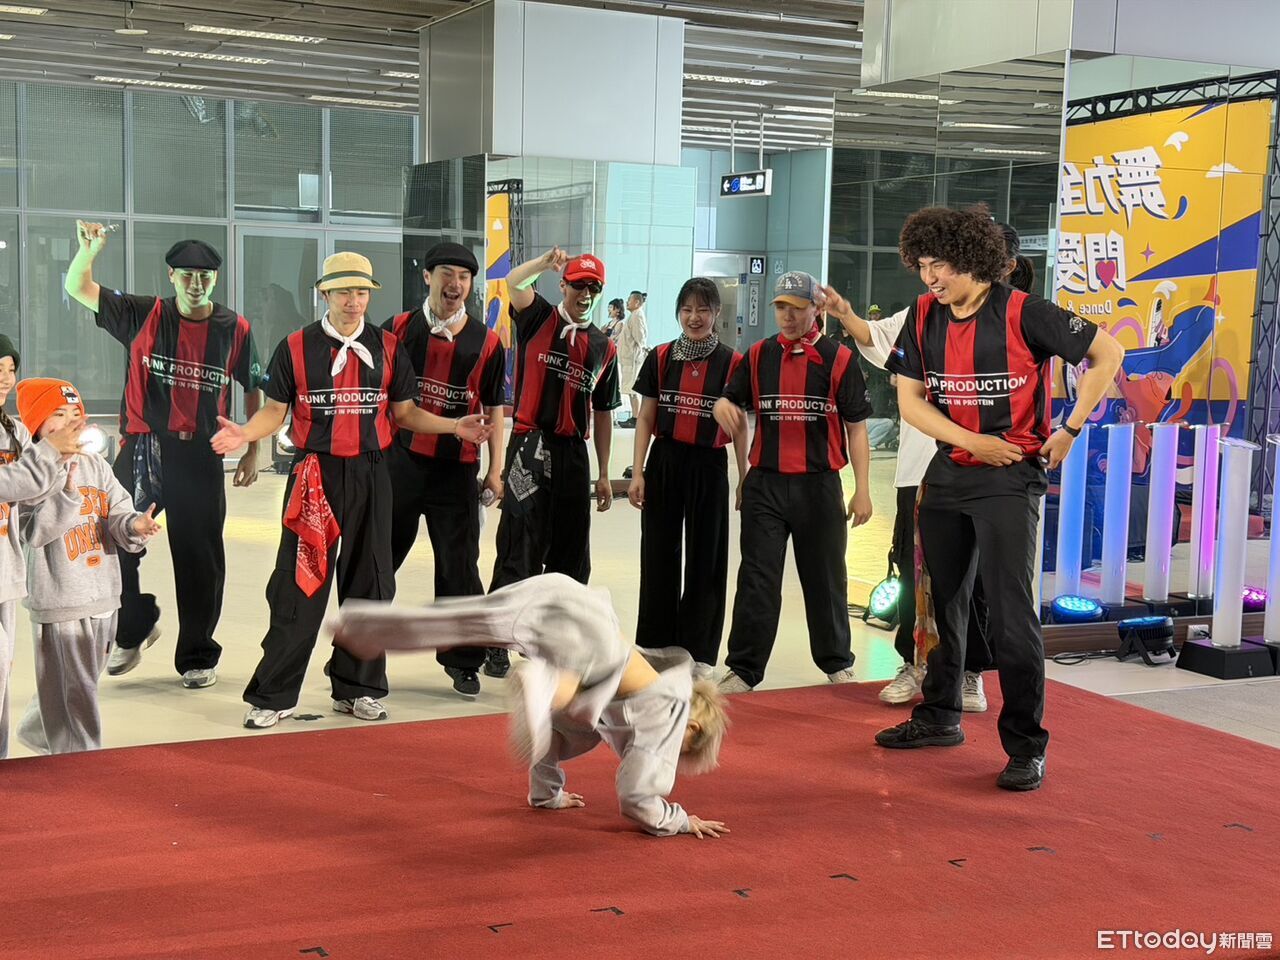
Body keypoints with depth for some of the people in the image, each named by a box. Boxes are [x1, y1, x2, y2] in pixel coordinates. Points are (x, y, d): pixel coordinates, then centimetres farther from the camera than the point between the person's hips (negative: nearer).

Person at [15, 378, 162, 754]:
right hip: (58, 601, -7)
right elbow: (33, 530, -21)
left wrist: (134, 526, -19)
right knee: (73, 692, -2)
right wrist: (66, 493, -30)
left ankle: (36, 732, 44)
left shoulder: (97, 466, 7)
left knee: (86, 679, 22)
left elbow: (118, 516, 2)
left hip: (104, 596, 7)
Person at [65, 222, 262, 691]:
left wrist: (252, 452, 9)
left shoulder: (235, 330, 1)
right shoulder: (143, 315, 1)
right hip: (142, 449, 0)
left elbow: (253, 391, 11)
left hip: (201, 456, 0)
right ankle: (134, 629, 25)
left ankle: (197, 656, 21)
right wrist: (89, 248, -20)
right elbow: (78, 288, -2)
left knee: (200, 559, 6)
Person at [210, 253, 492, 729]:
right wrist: (243, 434, -17)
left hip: (370, 475, 3)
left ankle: (357, 689, 20)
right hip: (314, 475, -3)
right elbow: (275, 410, 2)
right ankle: (273, 697, 5)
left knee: (369, 582, 7)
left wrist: (453, 426, -1)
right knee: (298, 583, -3)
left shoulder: (387, 347, 8)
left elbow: (404, 412, 12)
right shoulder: (295, 347, 1)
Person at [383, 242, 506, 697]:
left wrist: (495, 470, 1)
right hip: (398, 461, 1)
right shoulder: (398, 329, 3)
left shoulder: (485, 342, 3)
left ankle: (463, 661, 16)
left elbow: (494, 409, 6)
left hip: (457, 468, 0)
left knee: (459, 565, 4)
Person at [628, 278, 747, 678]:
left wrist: (744, 480, 2)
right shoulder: (661, 358, 3)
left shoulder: (731, 362, -2)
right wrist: (638, 473, 0)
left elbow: (739, 426, 3)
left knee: (705, 558, 4)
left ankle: (698, 649, 15)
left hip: (709, 467, -1)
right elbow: (646, 420, 5)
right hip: (664, 462, 2)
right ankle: (655, 641, 20)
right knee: (659, 554, 8)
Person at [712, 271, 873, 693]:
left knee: (826, 579, 11)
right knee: (756, 579, 1)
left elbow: (856, 428, -1)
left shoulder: (839, 359, -2)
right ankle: (743, 669, 8)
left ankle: (837, 662, 28)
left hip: (819, 486, -1)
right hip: (764, 484, 2)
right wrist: (723, 406, -15)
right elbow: (729, 399, 12)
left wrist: (862, 490, -5)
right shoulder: (758, 355, 6)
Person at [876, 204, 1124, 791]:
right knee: (941, 602, 15)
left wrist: (1071, 430, -8)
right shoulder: (924, 317, 2)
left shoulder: (1023, 313, -13)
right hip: (947, 474, 6)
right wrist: (973, 441, -10)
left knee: (1011, 614, -9)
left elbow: (1107, 353, -6)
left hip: (1010, 479, -6)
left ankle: (1026, 746, 1)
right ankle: (939, 717, 31)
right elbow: (909, 399, 1)